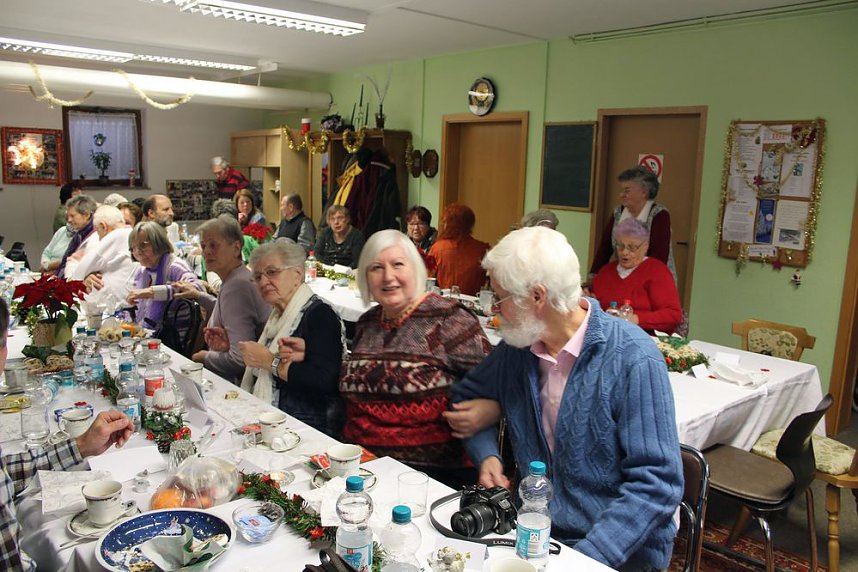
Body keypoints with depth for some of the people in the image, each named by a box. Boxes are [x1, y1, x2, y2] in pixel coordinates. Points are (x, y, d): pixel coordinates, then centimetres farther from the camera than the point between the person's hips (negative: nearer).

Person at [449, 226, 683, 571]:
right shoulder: (517, 346, 0)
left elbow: (657, 482, -17)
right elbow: (467, 397, 15)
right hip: (534, 536, 4)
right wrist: (486, 454, -2)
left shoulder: (633, 360, -17)